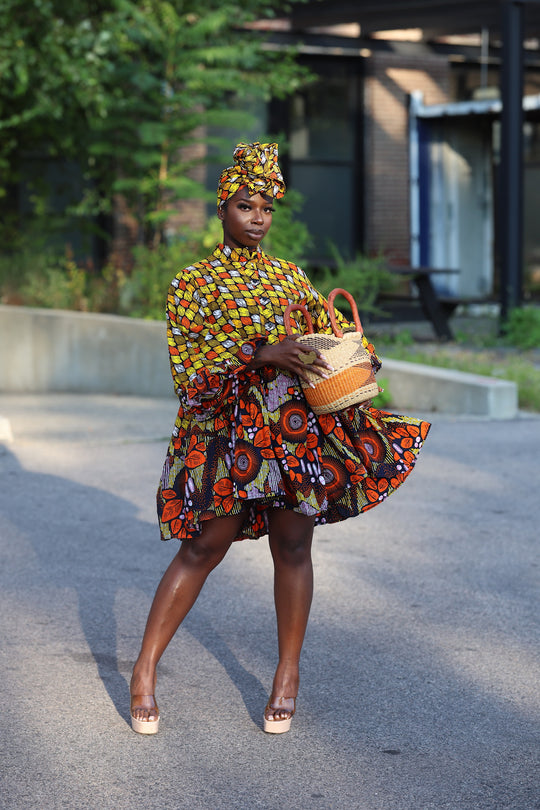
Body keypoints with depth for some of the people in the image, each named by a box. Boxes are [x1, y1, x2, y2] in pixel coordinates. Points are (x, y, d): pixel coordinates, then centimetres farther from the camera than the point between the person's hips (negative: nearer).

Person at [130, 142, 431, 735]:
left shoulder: (288, 277, 14)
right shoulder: (191, 284, 1)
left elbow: (335, 328, 21)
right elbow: (189, 371, -8)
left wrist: (363, 362, -2)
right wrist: (259, 355, -21)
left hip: (298, 428, 4)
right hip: (225, 430, -3)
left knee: (292, 547, 5)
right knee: (203, 547, -3)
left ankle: (288, 673, 18)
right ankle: (145, 671, 6)